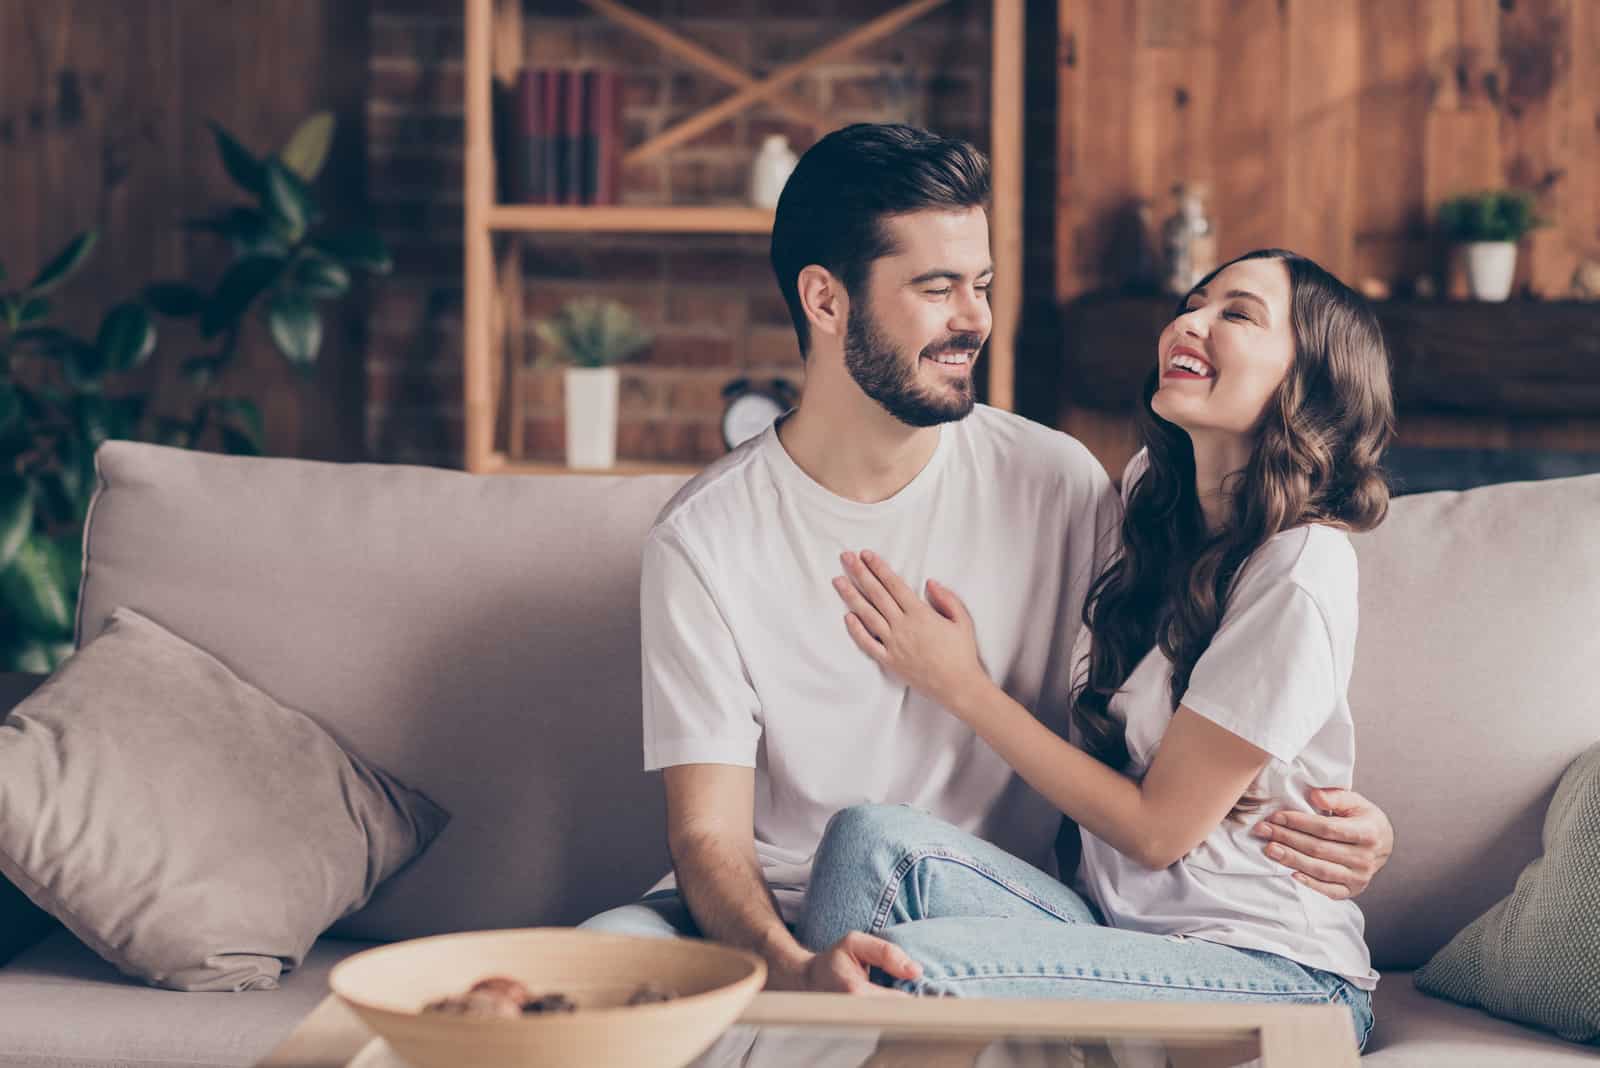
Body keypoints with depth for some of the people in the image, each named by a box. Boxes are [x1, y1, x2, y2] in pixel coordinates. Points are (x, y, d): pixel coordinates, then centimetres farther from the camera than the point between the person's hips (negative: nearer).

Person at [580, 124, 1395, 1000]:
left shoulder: (1056, 485, 0)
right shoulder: (705, 535, -4)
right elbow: (709, 836, -10)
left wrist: (1322, 821, -13)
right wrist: (795, 967, -33)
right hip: (777, 923, 0)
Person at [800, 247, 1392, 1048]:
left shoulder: (1300, 574, -16)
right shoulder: (1153, 499, 10)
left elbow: (1158, 826, -10)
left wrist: (961, 684, -5)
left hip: (1273, 973, -7)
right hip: (1118, 917, 7)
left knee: (913, 966, -30)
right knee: (876, 838, -21)